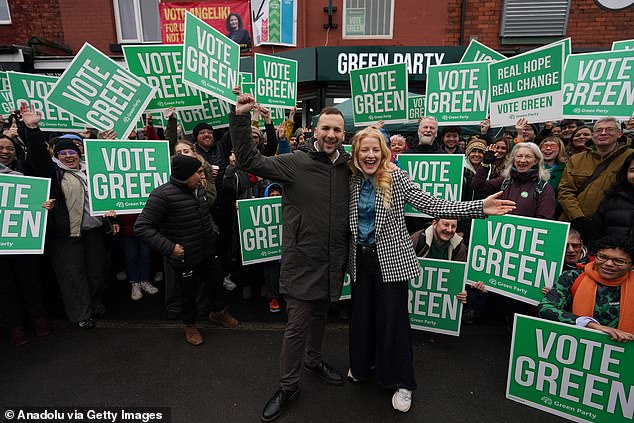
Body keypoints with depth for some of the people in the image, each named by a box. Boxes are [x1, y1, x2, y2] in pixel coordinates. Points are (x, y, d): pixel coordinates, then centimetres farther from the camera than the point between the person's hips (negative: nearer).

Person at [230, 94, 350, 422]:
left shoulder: (348, 167, 2)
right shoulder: (295, 163, -11)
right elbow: (249, 161, -16)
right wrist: (240, 118, -22)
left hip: (332, 260, 5)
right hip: (302, 259, -4)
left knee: (320, 315, 24)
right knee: (297, 324, 3)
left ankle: (313, 360, 50)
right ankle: (288, 386, 26)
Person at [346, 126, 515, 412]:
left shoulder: (396, 178, -9)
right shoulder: (352, 181, 1)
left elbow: (432, 206, -16)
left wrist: (479, 207, -24)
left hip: (390, 259, -3)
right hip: (360, 259, 4)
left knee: (393, 319, 4)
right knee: (361, 314, 16)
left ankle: (401, 382, 25)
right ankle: (362, 363, 42)